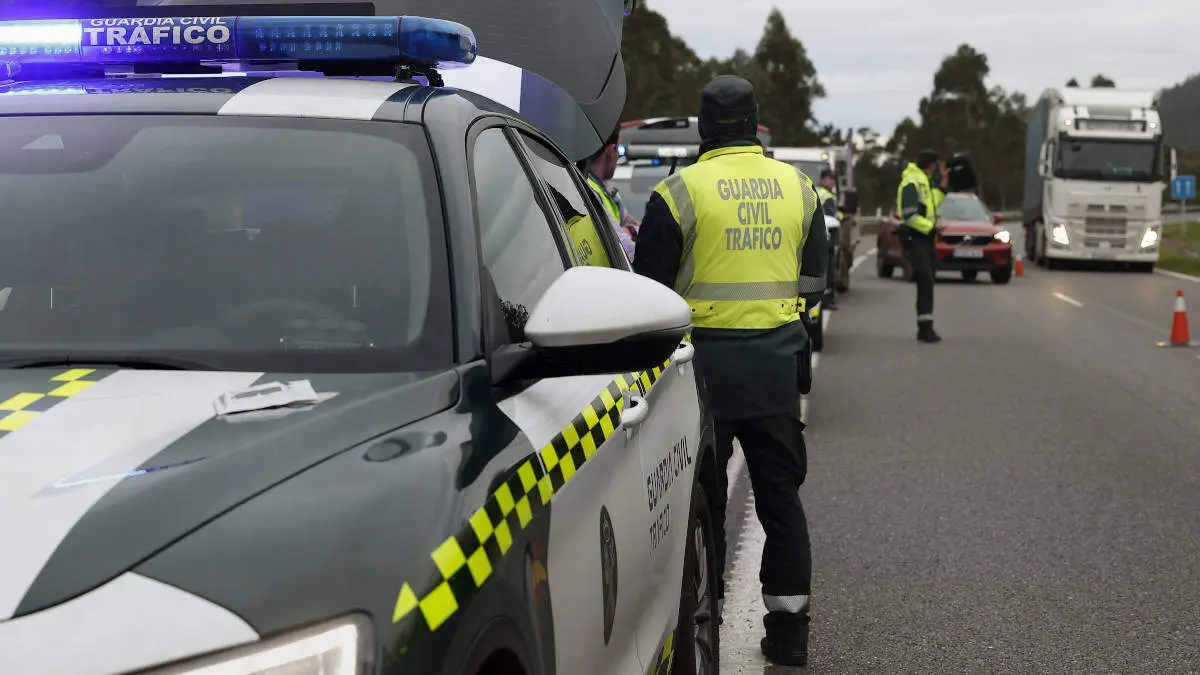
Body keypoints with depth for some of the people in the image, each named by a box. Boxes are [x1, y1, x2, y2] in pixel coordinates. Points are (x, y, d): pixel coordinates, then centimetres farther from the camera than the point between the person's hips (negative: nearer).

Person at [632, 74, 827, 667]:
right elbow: (813, 282, 14)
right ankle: (788, 627, 14)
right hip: (777, 362, 4)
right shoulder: (799, 187, 7)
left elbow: (651, 288, -4)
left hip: (706, 360, -3)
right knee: (780, 494, 11)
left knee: (703, 496, 7)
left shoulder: (680, 191, -7)